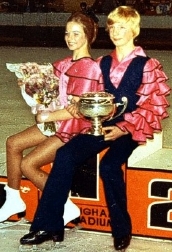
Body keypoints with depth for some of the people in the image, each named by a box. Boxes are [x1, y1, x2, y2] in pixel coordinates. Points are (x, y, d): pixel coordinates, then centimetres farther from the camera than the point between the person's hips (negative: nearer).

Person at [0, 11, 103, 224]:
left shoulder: (89, 68, -20)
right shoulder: (65, 64, 5)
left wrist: (46, 117, -15)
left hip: (75, 128, -9)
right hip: (58, 121, 9)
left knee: (27, 165, -13)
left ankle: (66, 208, -3)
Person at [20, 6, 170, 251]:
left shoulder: (148, 66, -1)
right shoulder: (103, 63, 16)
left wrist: (124, 128, -16)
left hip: (131, 130, -5)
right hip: (104, 126, 5)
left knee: (109, 165, -33)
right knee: (65, 155, -21)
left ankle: (122, 229, -13)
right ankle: (49, 226, -17)